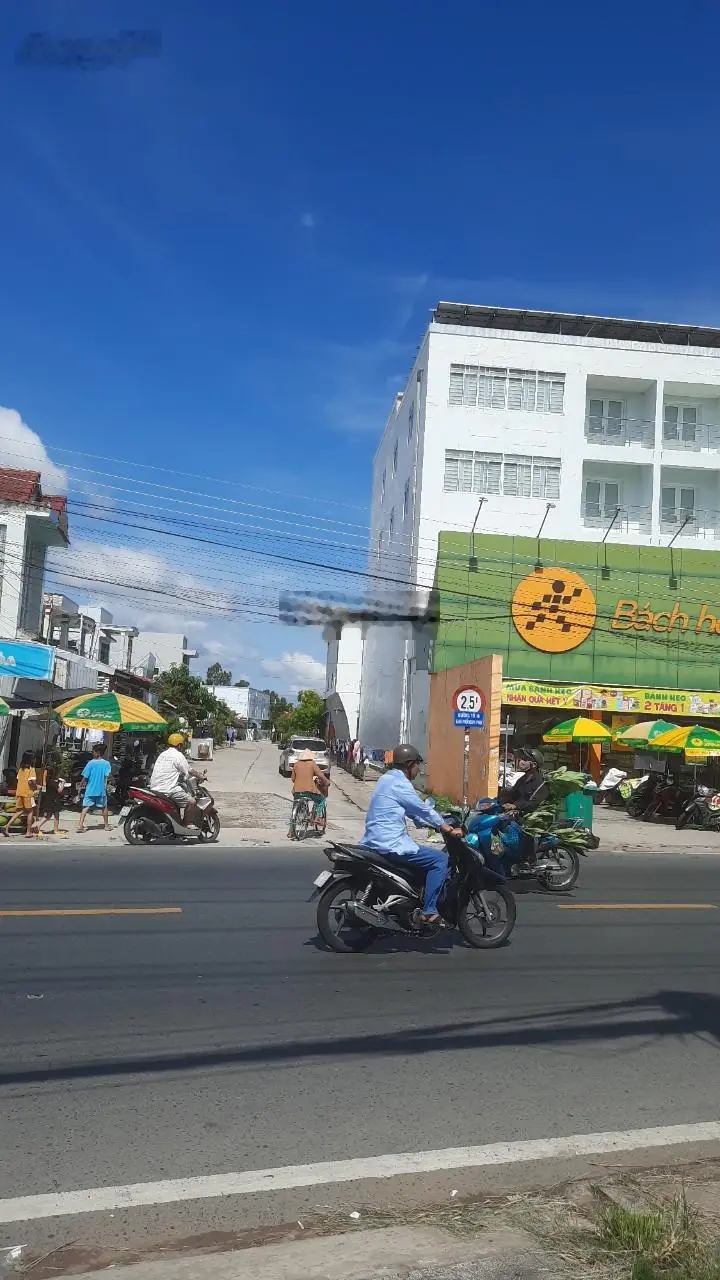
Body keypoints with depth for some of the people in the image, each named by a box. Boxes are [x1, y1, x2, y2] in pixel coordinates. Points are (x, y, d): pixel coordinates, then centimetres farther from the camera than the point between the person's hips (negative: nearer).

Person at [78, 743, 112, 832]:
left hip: (90, 790, -1)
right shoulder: (106, 763, -4)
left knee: (85, 807, 0)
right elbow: (107, 775, -14)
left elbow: (85, 777, -6)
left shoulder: (91, 763, -7)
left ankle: (80, 826, -11)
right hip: (101, 790, 1)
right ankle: (106, 825, 27)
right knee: (104, 807, 17)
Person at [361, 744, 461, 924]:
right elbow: (423, 809, -10)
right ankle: (429, 911, -10)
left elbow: (413, 811, 23)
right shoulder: (399, 783, -14)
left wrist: (437, 825, 20)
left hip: (374, 842, 11)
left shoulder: (387, 779, 17)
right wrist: (448, 829, 0)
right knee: (440, 859, -9)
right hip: (390, 845, -11)